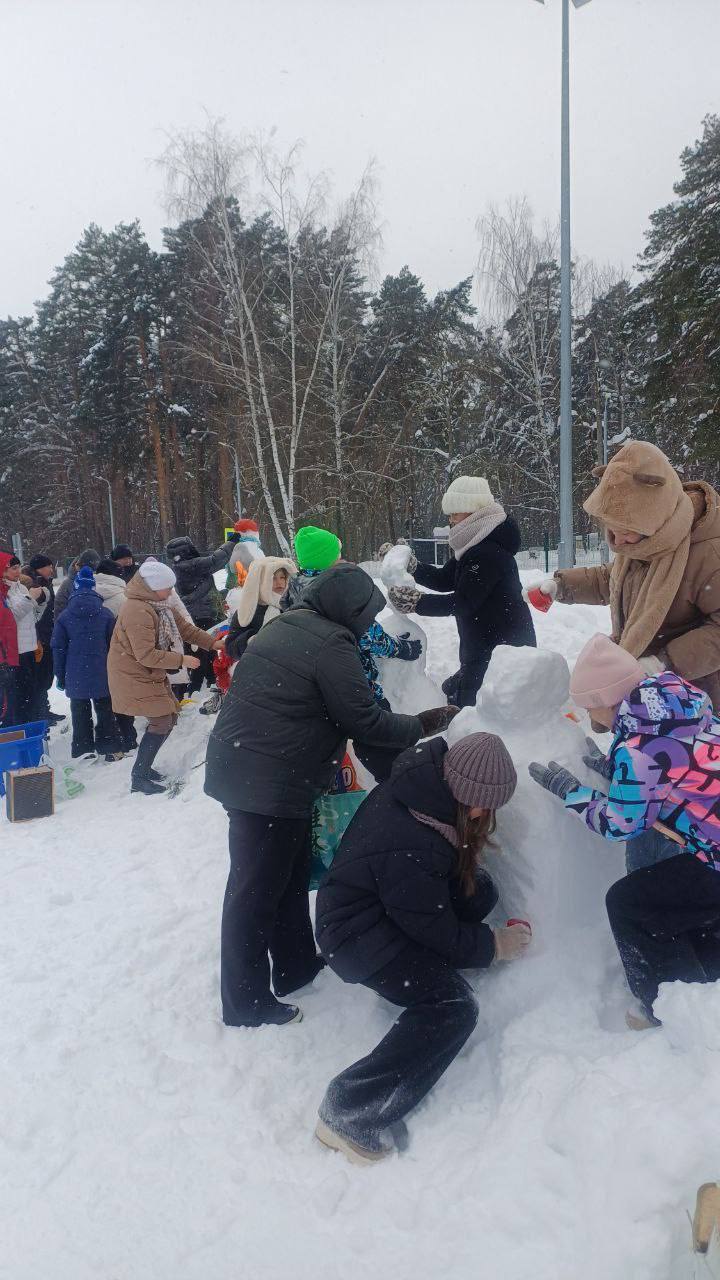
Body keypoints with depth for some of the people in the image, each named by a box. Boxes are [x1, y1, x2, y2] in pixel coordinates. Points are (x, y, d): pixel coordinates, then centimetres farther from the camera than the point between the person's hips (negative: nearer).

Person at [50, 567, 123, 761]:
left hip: (76, 677, 0)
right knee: (105, 712, 12)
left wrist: (60, 676, 7)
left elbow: (58, 648, -1)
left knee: (80, 715, 10)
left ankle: (83, 752, 15)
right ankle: (111, 749, 13)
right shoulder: (106, 614, -4)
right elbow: (113, 645, 0)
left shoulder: (64, 616, -4)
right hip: (102, 676, 0)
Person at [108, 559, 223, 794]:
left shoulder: (160, 606, 6)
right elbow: (146, 655, -27)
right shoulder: (137, 611, -24)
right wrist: (182, 660, -21)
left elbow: (185, 628, 11)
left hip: (151, 674, 10)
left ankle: (143, 766, 26)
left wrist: (212, 643, 1)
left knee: (169, 717, 12)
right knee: (161, 721, -11)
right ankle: (139, 778, 0)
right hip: (133, 676, -10)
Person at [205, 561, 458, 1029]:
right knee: (257, 889, 2)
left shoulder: (285, 626, 12)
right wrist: (421, 726, 0)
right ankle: (247, 1003, 16)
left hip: (238, 770, 9)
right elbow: (364, 719, -14)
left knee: (291, 871, 21)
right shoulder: (332, 644, -17)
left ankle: (296, 965, 35)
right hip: (271, 786, -9)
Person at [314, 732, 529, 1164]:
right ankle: (350, 1116, -11)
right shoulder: (409, 852, -37)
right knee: (454, 1007, -19)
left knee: (480, 893, -2)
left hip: (381, 900, 9)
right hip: (356, 933, -9)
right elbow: (439, 932, -20)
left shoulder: (428, 772, -16)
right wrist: (496, 945, -4)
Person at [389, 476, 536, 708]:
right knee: (453, 692, 13)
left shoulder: (489, 552, -21)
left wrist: (417, 602, -27)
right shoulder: (475, 546, 13)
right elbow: (445, 580, 13)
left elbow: (463, 602, -24)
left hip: (505, 648, -10)